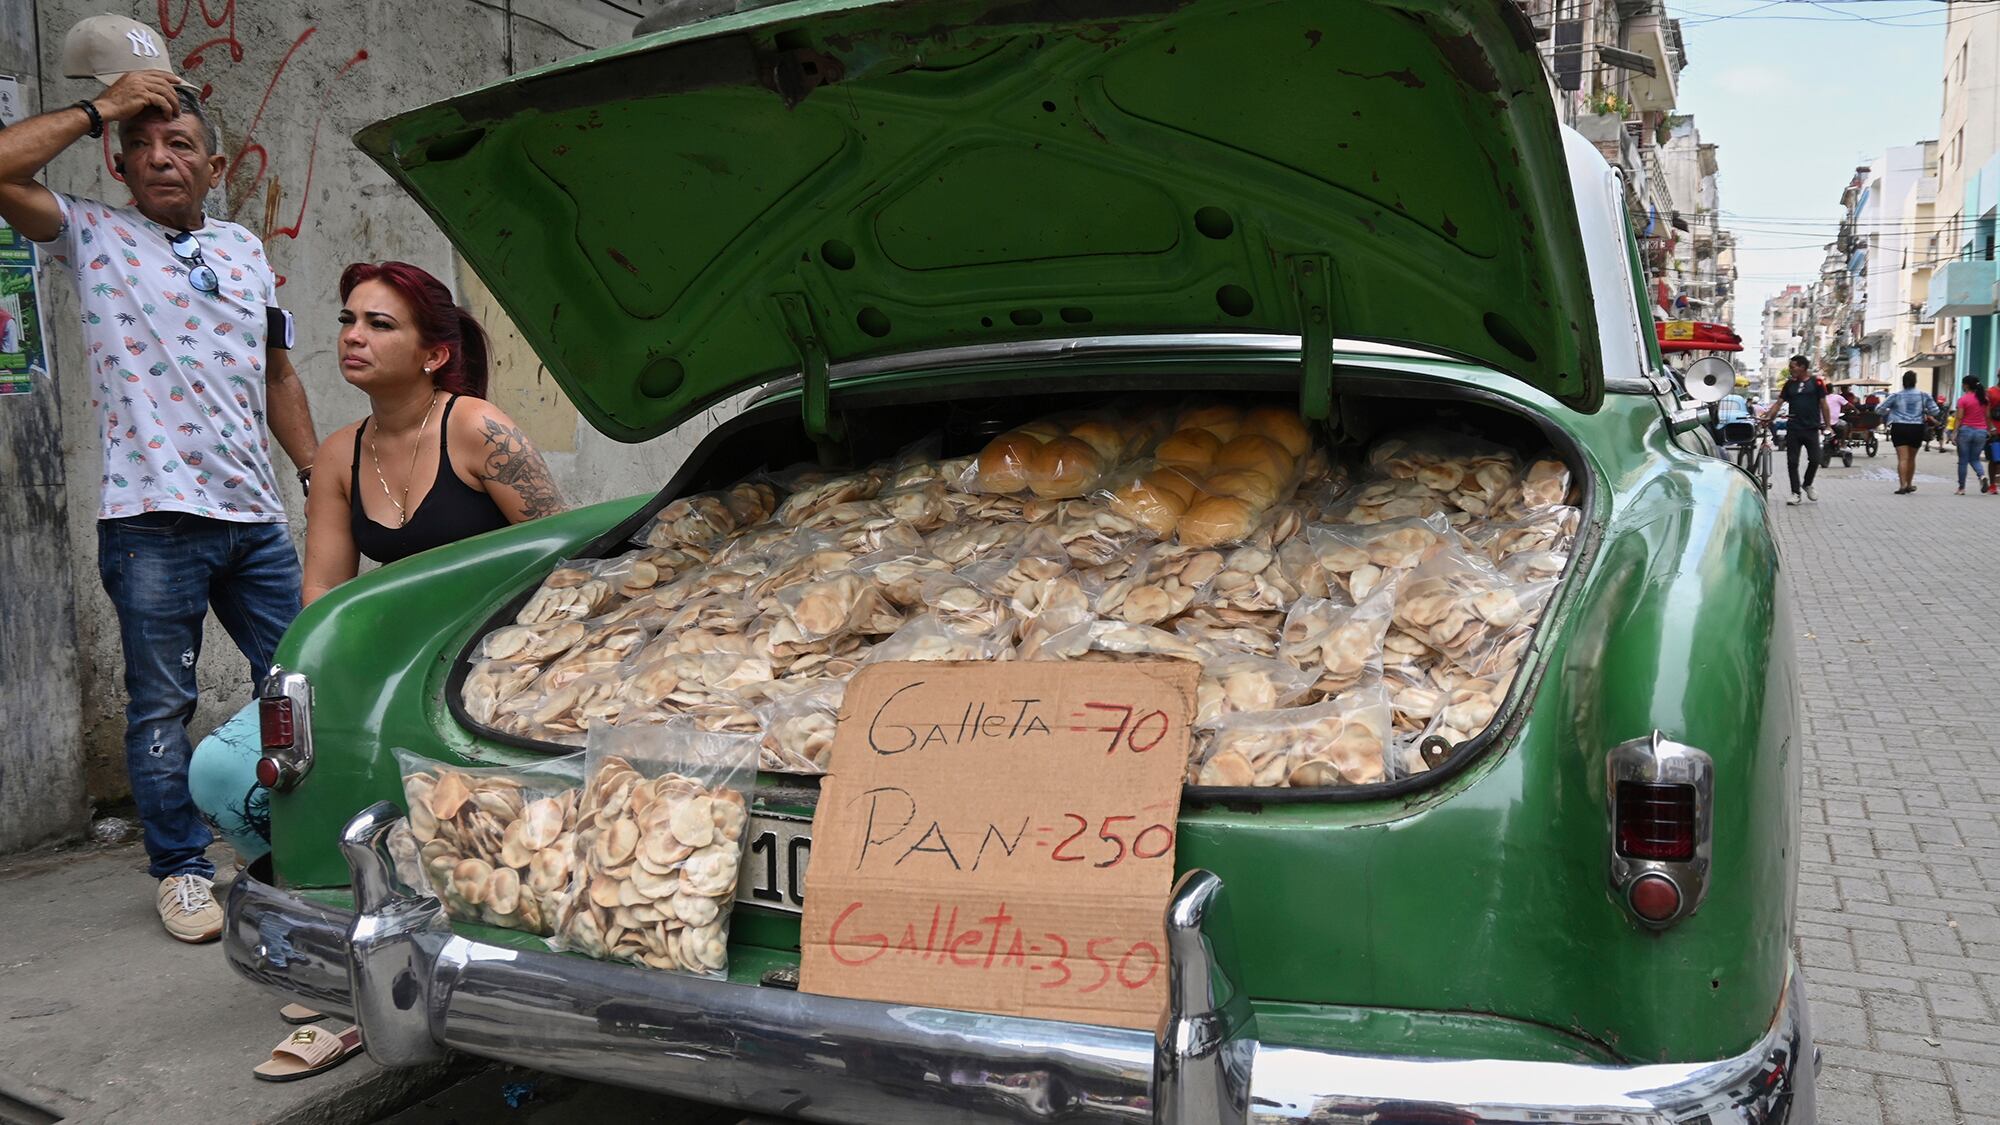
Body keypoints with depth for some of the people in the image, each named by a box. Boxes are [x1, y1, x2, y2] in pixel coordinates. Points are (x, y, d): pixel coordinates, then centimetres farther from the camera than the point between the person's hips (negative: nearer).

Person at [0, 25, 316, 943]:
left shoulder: (245, 250, 17)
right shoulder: (94, 237, 4)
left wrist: (318, 474, 13)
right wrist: (99, 109, -6)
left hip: (256, 516, 4)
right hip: (151, 520, -4)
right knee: (161, 703, 4)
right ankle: (180, 869, 17)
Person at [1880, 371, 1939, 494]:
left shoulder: (1896, 396, -3)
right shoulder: (1923, 396, 1)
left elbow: (1880, 409, -4)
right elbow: (1935, 411, 1)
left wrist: (1888, 411, 16)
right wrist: (1925, 411, 20)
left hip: (1899, 428, -2)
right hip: (1917, 429, 2)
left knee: (1903, 458, -6)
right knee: (1911, 458, 16)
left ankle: (1903, 485, -18)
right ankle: (1909, 485, 26)